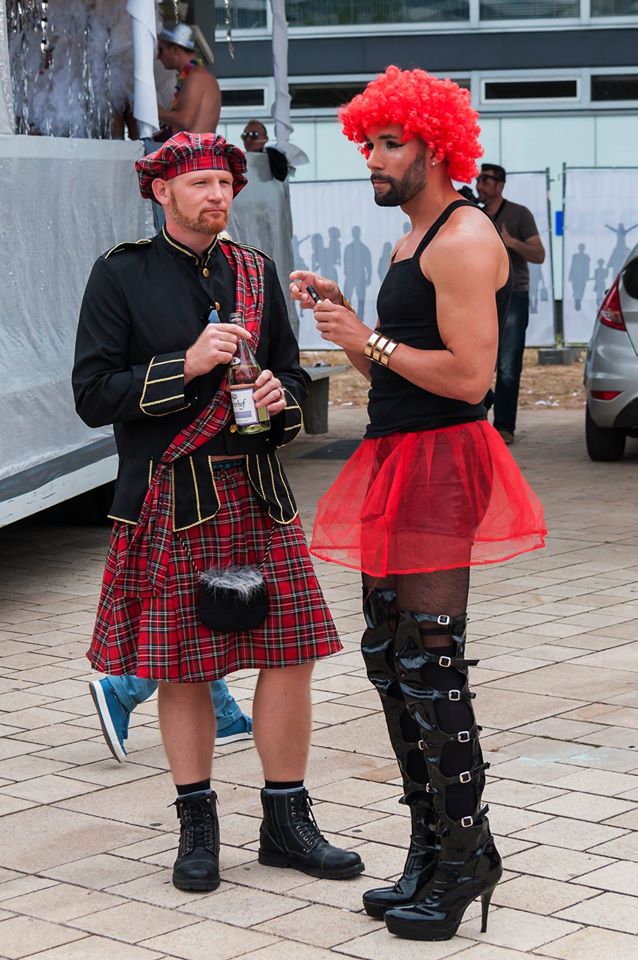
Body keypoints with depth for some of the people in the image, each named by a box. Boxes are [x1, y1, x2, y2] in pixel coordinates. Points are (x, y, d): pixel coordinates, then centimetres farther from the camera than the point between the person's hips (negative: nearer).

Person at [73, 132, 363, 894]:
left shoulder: (254, 272, 11)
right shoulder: (121, 275, -2)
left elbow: (290, 374, 18)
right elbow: (92, 396, -8)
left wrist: (279, 397, -6)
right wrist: (186, 366, -18)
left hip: (256, 495, 4)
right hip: (170, 505, -3)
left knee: (290, 653, 1)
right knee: (180, 666, 3)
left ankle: (286, 821, 14)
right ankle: (197, 826, 18)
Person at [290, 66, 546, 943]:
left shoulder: (465, 239, -12)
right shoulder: (411, 244, 20)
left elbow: (469, 376, -20)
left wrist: (371, 341, -12)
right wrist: (342, 315, 7)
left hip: (440, 462, -10)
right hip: (397, 461, 10)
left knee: (430, 668, -8)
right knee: (389, 660, 13)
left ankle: (465, 859, 3)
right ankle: (434, 847, 23)